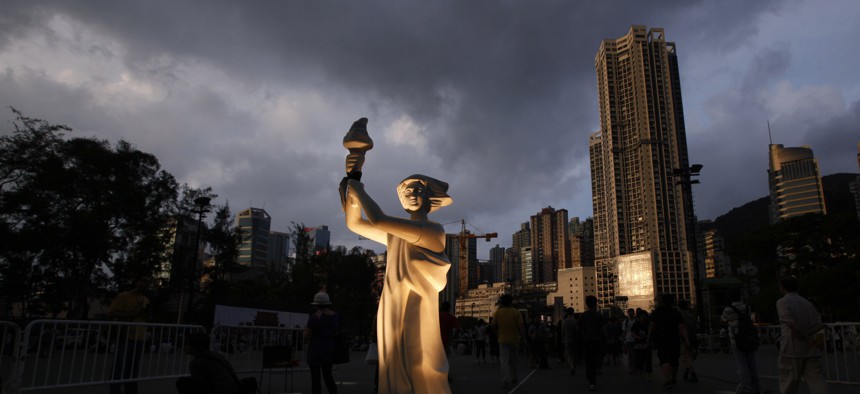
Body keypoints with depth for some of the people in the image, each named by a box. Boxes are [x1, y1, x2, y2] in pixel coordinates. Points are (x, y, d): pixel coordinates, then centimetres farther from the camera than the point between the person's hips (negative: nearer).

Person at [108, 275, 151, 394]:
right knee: (119, 368, -4)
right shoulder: (123, 296, -5)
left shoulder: (145, 299, 16)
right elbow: (111, 313, -14)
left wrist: (147, 314, 2)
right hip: (125, 338, -6)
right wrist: (132, 313, -19)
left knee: (133, 369, 11)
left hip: (140, 339, 6)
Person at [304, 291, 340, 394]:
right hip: (330, 350, 6)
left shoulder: (315, 316, -16)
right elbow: (338, 333, 11)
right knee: (328, 375, 16)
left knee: (315, 378, 4)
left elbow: (307, 335, -14)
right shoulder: (336, 316, 3)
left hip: (316, 350, -6)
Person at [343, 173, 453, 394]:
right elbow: (354, 223, 20)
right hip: (392, 322, 7)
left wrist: (359, 189, -3)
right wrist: (353, 193, 5)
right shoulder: (395, 234, 16)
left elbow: (378, 220, -17)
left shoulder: (434, 231, -8)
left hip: (416, 323, -7)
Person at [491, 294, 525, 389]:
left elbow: (494, 326, -2)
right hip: (514, 340, 1)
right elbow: (522, 326, -10)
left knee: (504, 361, -2)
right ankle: (513, 380, 27)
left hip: (503, 340, -1)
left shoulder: (498, 312, -3)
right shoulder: (516, 312, -4)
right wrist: (521, 334, 8)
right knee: (513, 361, 17)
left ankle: (506, 381, -15)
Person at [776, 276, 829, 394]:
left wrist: (808, 339, -6)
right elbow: (819, 328, 4)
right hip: (811, 352, 4)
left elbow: (792, 326, -15)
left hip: (791, 350, -4)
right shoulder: (808, 303, 14)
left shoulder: (782, 302, -2)